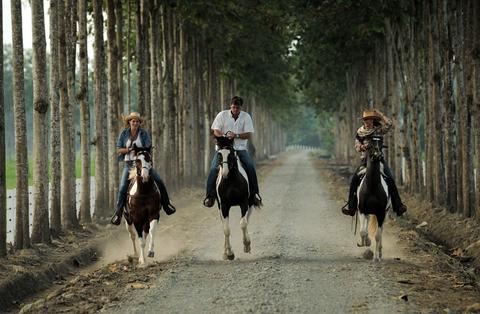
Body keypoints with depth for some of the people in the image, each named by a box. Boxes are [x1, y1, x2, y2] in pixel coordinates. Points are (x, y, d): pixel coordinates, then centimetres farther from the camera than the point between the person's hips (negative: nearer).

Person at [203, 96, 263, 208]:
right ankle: (210, 195, -13)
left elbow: (249, 134, -5)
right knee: (214, 168, -20)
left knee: (250, 167, -21)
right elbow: (216, 130, -2)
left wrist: (236, 135, -22)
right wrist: (224, 136, -24)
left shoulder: (246, 117, 3)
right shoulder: (222, 115, 3)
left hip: (240, 148, 0)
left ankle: (254, 193, -10)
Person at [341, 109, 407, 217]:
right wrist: (362, 147, -14)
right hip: (366, 159, 2)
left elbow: (389, 124, -13)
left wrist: (380, 115, -5)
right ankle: (351, 205, -7)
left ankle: (398, 205, -10)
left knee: (390, 179, -16)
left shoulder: (379, 130, 2)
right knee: (355, 179, -15)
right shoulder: (360, 132, 8)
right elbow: (357, 146, 8)